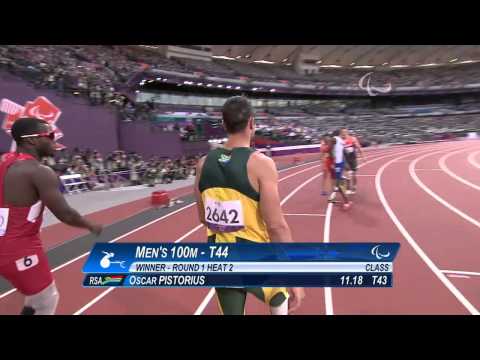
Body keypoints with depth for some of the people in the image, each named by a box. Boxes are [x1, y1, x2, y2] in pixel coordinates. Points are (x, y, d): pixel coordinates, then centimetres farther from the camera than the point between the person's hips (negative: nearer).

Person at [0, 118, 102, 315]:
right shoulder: (39, 172, -19)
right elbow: (65, 215, -17)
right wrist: (92, 226, -1)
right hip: (19, 250, -8)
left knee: (37, 296, 28)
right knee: (48, 302, 12)